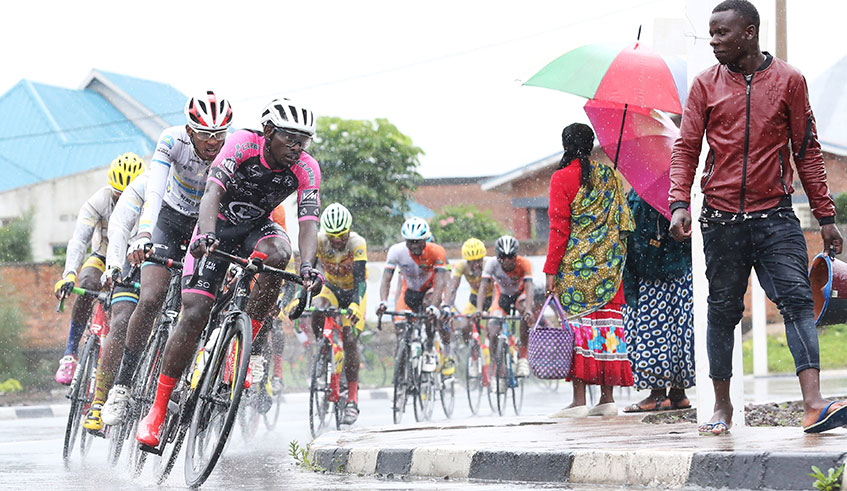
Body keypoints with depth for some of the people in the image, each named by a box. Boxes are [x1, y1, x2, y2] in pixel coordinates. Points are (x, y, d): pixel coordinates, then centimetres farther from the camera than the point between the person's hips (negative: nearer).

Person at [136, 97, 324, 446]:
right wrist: (206, 235, -55)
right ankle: (158, 410, -7)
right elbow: (213, 192, -37)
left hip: (257, 227, 3)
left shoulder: (306, 169, -18)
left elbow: (308, 222, -26)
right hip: (218, 226, -2)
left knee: (278, 252, -35)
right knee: (195, 314, -16)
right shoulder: (243, 144, -26)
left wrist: (307, 266, -45)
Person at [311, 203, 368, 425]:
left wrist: (355, 305, -52)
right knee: (316, 309, -33)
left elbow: (360, 279, -35)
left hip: (354, 293, -2)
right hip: (332, 289, 2)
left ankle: (352, 400, -16)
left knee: (350, 340, -18)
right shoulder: (318, 240, -21)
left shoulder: (357, 244, -28)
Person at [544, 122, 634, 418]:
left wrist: (551, 270, -7)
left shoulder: (562, 178, -5)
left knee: (577, 325, -4)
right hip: (607, 267, 5)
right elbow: (623, 222, 11)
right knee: (606, 322, 7)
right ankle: (607, 398, 7)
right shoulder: (609, 177, 10)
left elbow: (559, 227, -9)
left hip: (575, 265, -5)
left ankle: (579, 401, -8)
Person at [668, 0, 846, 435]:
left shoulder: (789, 81, 4)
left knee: (797, 301, -13)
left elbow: (807, 151, 7)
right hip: (721, 219, 1)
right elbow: (685, 149, 5)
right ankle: (722, 407, 18)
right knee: (723, 311, 7)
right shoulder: (705, 85, 7)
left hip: (775, 216, -1)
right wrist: (679, 204, -10)